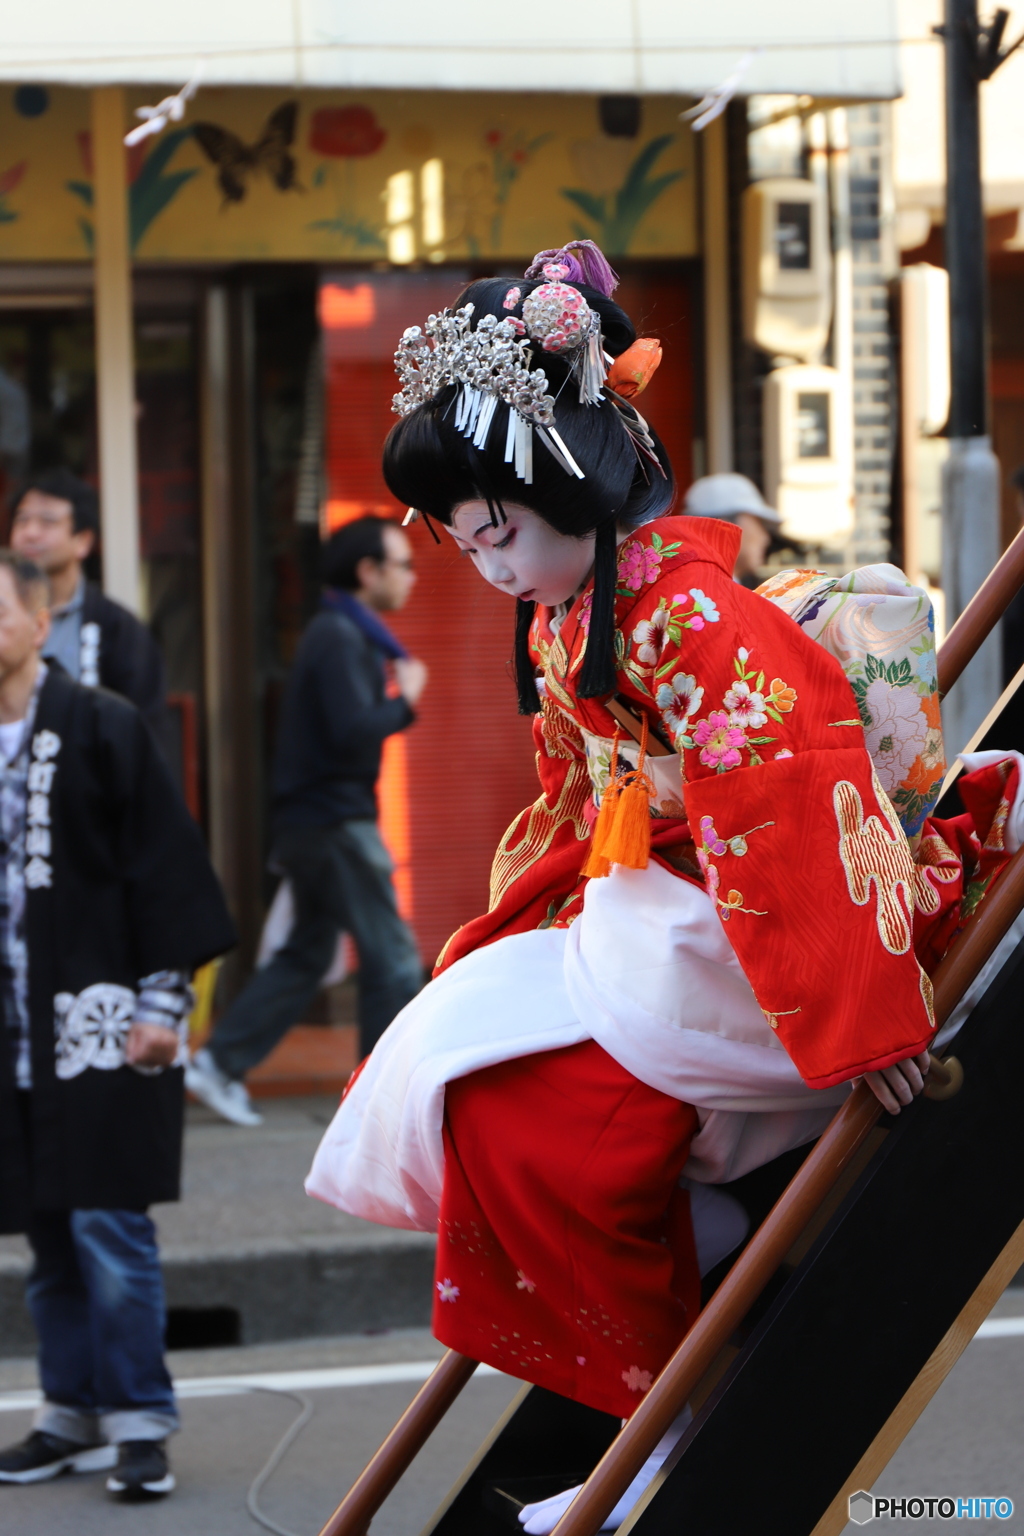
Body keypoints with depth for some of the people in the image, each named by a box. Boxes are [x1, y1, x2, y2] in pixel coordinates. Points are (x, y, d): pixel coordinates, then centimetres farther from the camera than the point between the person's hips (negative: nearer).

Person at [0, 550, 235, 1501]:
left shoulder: (102, 728, -4)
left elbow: (162, 868, -5)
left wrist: (162, 1000, -9)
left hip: (98, 1023, -5)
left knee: (108, 1226, -6)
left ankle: (139, 1423, 2)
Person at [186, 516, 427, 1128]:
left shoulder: (346, 635, 16)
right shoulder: (341, 639, -16)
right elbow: (354, 731, -25)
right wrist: (406, 701, -11)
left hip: (314, 819, 10)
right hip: (333, 819, -10)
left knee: (308, 953, 14)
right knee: (391, 956, -4)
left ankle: (218, 1064, 12)